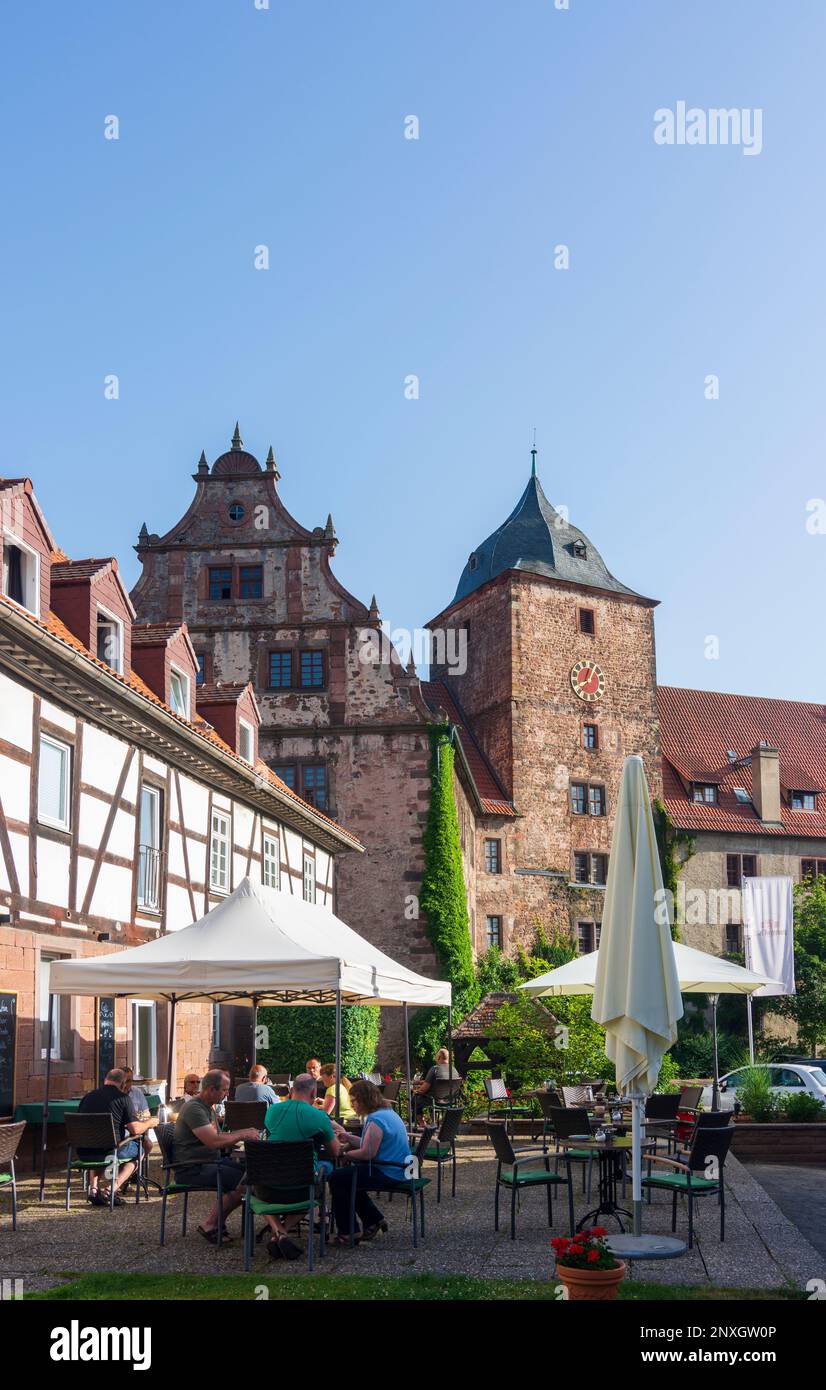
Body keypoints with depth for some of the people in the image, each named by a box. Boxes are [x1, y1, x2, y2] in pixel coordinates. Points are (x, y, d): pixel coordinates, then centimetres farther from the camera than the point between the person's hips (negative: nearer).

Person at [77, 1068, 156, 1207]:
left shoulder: (88, 1096, 12)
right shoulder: (121, 1098, -3)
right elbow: (135, 1129, -6)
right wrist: (149, 1123, 17)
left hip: (83, 1153, 5)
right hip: (108, 1151, -5)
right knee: (138, 1149, 21)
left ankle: (93, 1188, 20)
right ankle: (113, 1189, 6)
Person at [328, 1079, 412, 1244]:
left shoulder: (376, 1120, -21)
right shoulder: (388, 1112, 13)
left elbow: (367, 1153, -23)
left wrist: (347, 1154, -6)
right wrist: (349, 1138, 12)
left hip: (388, 1174, -11)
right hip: (397, 1170, 11)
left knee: (337, 1178, -7)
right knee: (348, 1176, 25)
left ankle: (347, 1233, 0)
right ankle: (374, 1220, 26)